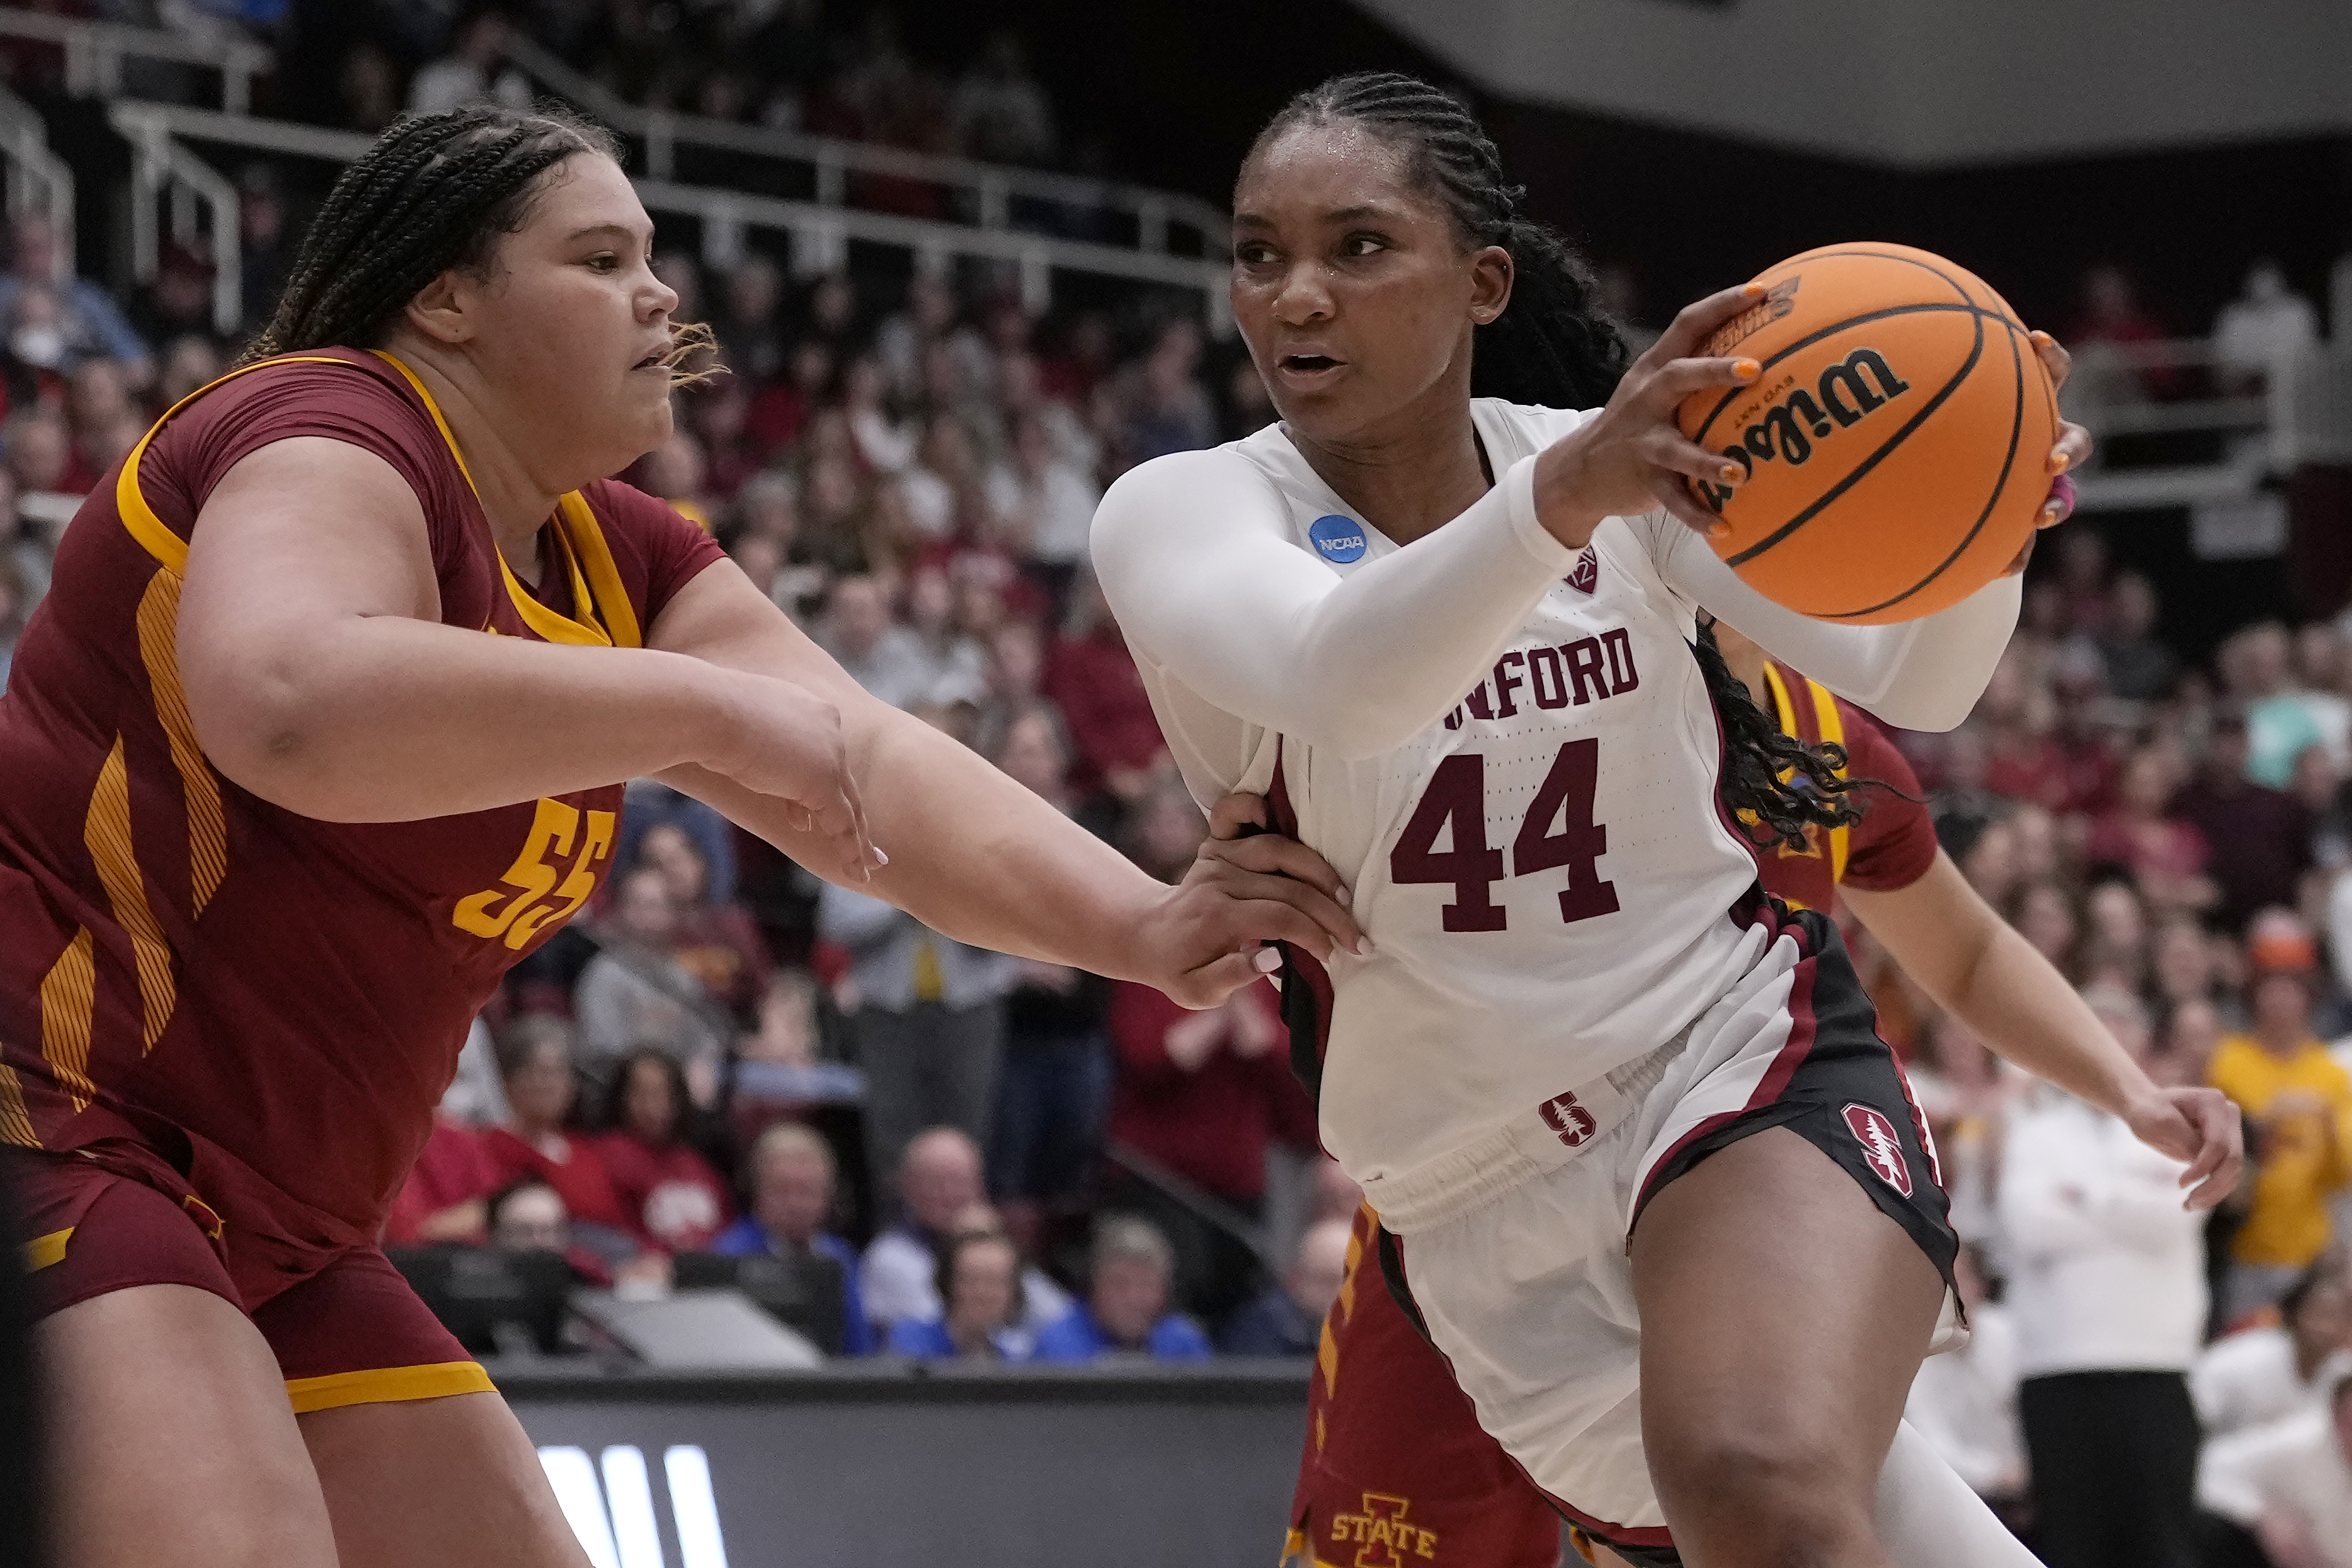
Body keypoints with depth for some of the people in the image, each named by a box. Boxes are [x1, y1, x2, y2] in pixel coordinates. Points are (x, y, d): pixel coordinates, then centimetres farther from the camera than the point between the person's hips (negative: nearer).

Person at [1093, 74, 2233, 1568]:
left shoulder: (1641, 460, -1)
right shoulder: (1180, 509, -8)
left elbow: (1913, 682, -5)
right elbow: (1332, 685, -30)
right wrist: (1562, 498, -48)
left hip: (1747, 1056, -2)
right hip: (1482, 1199, 2)